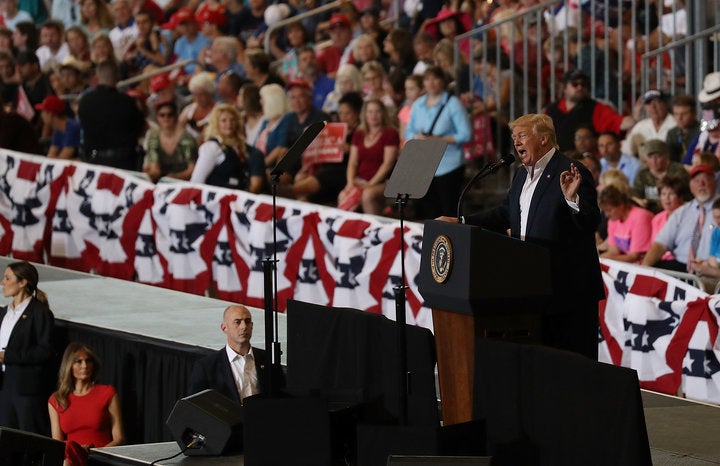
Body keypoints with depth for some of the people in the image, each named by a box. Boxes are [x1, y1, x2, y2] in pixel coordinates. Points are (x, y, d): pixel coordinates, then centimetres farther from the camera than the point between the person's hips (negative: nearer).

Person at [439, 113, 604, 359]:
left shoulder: (571, 173, -12)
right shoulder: (522, 175, 16)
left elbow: (591, 221, -19)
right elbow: (505, 215, 25)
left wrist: (572, 199, -38)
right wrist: (460, 222, 19)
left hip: (569, 289, -9)